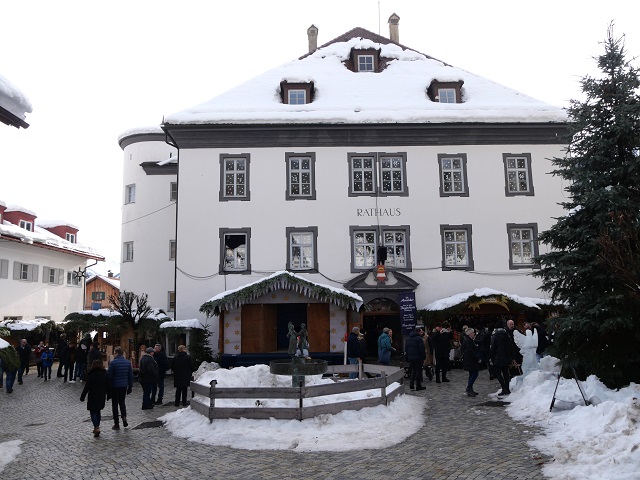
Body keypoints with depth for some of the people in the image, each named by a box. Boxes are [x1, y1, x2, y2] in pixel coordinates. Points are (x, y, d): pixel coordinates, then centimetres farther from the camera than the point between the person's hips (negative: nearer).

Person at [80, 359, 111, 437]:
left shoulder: (91, 375, -13)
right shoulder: (105, 374, 1)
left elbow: (87, 387, -11)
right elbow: (108, 386, 6)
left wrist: (82, 397, -3)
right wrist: (108, 395, 16)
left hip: (93, 397, -5)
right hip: (102, 397, 5)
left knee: (93, 412, 3)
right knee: (98, 411, 18)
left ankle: (97, 427, -12)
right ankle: (96, 427, 24)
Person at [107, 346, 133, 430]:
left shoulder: (113, 362, -15)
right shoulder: (128, 362, 1)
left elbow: (109, 375, -13)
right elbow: (131, 376, 5)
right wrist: (130, 387, 14)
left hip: (114, 386, -4)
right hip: (124, 386, 4)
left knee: (115, 404, 7)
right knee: (122, 402, 21)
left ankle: (116, 424, 9)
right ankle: (124, 418, 3)